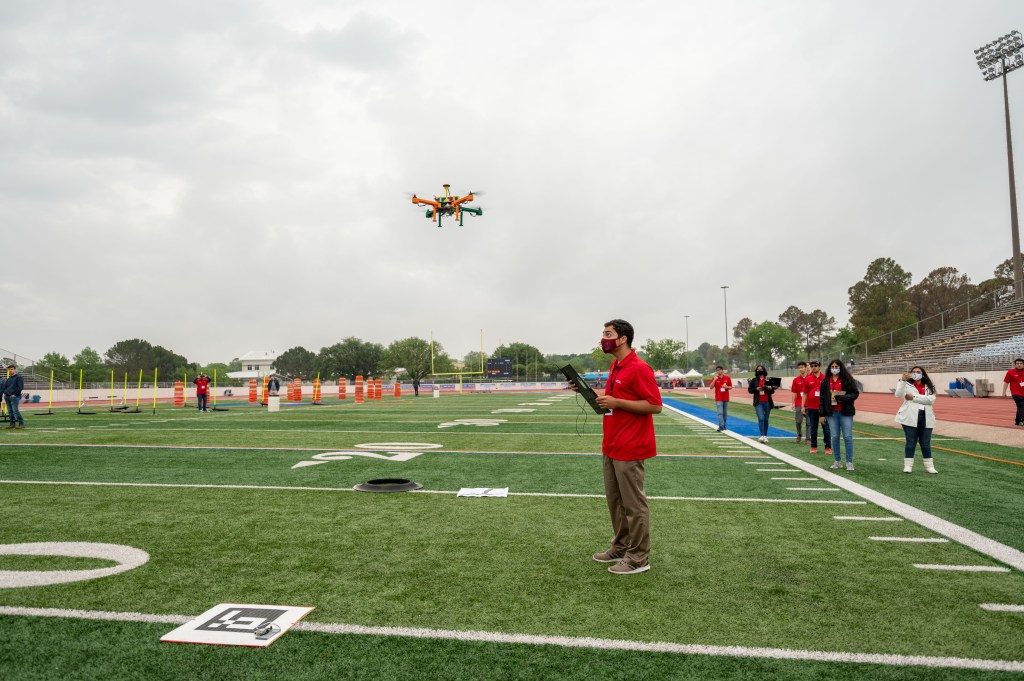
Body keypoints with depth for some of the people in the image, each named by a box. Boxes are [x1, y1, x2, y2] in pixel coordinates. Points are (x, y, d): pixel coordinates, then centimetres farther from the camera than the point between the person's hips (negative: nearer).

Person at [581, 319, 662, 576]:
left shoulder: (639, 368, -17)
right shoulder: (615, 366, 12)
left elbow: (655, 405, -18)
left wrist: (617, 403, -21)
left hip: (629, 449, -9)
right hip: (611, 447, 9)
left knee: (633, 504, 1)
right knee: (614, 501, 17)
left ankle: (639, 558, 13)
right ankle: (620, 547, 30)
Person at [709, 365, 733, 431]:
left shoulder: (727, 378, 4)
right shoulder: (714, 378, 0)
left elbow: (731, 387, 11)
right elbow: (711, 387, -8)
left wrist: (727, 387, -11)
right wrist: (714, 380, -19)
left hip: (726, 399, 3)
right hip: (718, 399, -3)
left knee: (725, 413, 9)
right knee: (720, 413, -11)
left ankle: (724, 426, 20)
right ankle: (721, 427, -15)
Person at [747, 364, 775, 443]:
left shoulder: (768, 380, 8)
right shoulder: (754, 380, 6)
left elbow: (773, 392, 12)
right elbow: (749, 390, 6)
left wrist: (770, 389, -10)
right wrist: (756, 389, -11)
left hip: (767, 402, 2)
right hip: (758, 402, -2)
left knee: (766, 419, 8)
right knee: (761, 418, -14)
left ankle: (765, 436, 17)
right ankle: (762, 436, -19)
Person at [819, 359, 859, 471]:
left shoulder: (848, 379, -1)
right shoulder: (826, 381, 7)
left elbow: (855, 394, -5)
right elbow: (822, 398, 8)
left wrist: (840, 397, -16)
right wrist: (822, 414, 5)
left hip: (845, 412, -2)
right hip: (831, 413, 2)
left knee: (847, 437, -2)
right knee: (835, 437, 6)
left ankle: (849, 462, 6)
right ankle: (837, 461, 16)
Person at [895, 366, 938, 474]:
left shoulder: (929, 387, 12)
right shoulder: (907, 385, 6)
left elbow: (931, 399, -6)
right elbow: (899, 394, -13)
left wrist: (913, 397, -11)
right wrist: (903, 380, -23)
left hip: (926, 418, 2)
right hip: (910, 417, -2)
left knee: (926, 443, 8)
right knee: (911, 442, 1)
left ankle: (929, 466, 17)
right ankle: (908, 466, 7)